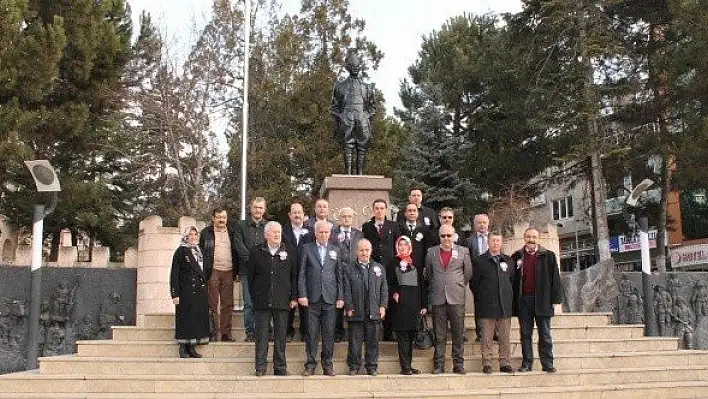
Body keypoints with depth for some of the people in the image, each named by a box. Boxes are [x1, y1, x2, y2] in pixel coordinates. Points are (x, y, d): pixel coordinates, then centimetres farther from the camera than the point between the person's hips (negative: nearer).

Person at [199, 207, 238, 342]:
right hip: (213, 271, -3)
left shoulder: (231, 233, 13)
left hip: (228, 272, 3)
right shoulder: (206, 233, 5)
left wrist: (236, 271, 8)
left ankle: (226, 333, 7)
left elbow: (236, 253, 14)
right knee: (213, 304, -1)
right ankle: (214, 332, 4)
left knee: (228, 304, 3)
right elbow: (201, 252, 3)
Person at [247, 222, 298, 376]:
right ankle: (260, 367, 10)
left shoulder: (290, 252, 6)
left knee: (280, 336, 6)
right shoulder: (256, 251, 6)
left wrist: (294, 297, 1)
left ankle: (280, 367, 14)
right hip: (262, 301, 0)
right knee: (261, 335, 3)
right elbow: (251, 276, 8)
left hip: (282, 301, 0)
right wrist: (254, 297, 4)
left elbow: (294, 276, 6)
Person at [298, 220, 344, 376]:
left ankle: (327, 364, 14)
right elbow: (301, 274, 3)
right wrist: (302, 294, -6)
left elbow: (339, 274, 9)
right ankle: (310, 364, 11)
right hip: (312, 298, -1)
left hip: (330, 298, 1)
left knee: (329, 333, 4)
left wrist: (340, 297, 3)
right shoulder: (307, 249, 6)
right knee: (312, 333, 2)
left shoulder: (335, 250, 11)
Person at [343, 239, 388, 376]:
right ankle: (354, 366, 15)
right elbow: (347, 291, 1)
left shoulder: (379, 268, 12)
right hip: (356, 312, -1)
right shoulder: (349, 270, 5)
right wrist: (349, 307, -7)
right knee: (355, 341, 4)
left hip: (374, 312, 1)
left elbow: (384, 289, 11)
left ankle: (372, 366, 16)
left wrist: (383, 306, 1)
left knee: (373, 341, 6)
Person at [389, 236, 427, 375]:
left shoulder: (416, 264, 12)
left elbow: (422, 284, 10)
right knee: (402, 335, -6)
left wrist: (424, 305, 5)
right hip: (400, 302, -3)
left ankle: (408, 365, 14)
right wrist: (393, 293, -13)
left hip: (414, 303, 3)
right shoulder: (393, 263, 7)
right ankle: (405, 366, -5)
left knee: (411, 335, 7)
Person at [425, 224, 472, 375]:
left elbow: (468, 273, 12)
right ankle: (438, 365, 10)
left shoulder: (463, 251, 5)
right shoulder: (431, 252, 8)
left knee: (458, 334, 2)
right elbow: (428, 274, 16)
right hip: (438, 299, 1)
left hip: (456, 298, -1)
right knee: (439, 335, 5)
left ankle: (458, 365, 10)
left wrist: (460, 287, 11)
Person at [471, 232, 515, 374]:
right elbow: (474, 283, 3)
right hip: (487, 306, -3)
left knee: (505, 338, 5)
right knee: (487, 337, -1)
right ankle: (487, 364, 5)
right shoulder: (479, 261, 3)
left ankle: (505, 363, 11)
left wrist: (509, 297, 9)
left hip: (505, 305, 3)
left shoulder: (508, 261, 13)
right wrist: (483, 297, 2)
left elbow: (513, 281, 18)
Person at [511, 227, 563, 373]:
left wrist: (555, 299, -4)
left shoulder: (548, 256, 6)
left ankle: (547, 364, 8)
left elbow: (555, 278, 3)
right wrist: (514, 300, 2)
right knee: (525, 334, 6)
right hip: (523, 300, 2)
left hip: (542, 300, -1)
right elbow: (512, 279, 9)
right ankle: (527, 363, 12)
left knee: (545, 335, 3)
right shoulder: (516, 257, 10)